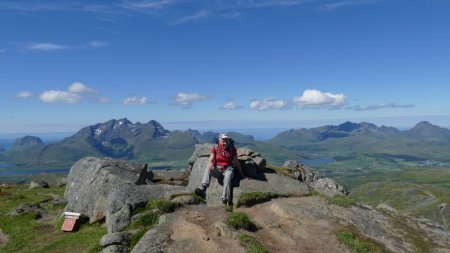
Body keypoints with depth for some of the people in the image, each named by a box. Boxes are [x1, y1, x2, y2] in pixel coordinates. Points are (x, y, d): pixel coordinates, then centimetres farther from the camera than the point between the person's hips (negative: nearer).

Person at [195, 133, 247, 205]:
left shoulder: (232, 149, 1)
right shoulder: (215, 148, 3)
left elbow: (236, 162, 5)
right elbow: (211, 160, -5)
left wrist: (242, 175, 8)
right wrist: (210, 164, -31)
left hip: (228, 169, -1)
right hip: (217, 170, 1)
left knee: (227, 177, -35)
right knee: (208, 167, -29)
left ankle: (225, 199, -36)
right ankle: (203, 189, -42)